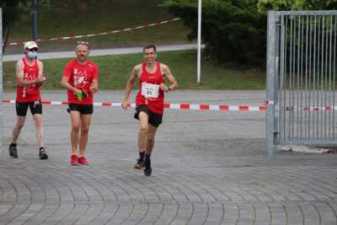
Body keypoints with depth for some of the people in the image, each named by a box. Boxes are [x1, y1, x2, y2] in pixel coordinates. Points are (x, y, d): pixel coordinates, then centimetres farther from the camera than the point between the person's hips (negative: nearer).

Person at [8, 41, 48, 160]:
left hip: (35, 98, 2)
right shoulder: (20, 63, -8)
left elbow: (40, 81, -4)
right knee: (20, 123, 9)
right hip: (21, 98, -2)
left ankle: (41, 149, -14)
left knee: (39, 122, -9)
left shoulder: (39, 64, 3)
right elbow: (20, 82, -18)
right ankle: (13, 145, 31)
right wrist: (35, 81, -28)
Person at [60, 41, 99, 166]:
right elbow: (64, 82, -12)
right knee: (75, 126, -17)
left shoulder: (93, 67, 3)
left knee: (85, 129, 6)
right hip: (74, 101, -3)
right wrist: (75, 90, -27)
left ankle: (82, 155, 16)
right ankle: (74, 154, -6)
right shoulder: (70, 65, -3)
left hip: (88, 102, 3)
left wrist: (94, 88, -25)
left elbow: (95, 85, -1)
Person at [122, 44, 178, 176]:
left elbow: (175, 84, 0)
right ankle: (141, 157, -24)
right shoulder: (138, 69, -1)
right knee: (143, 127, -30)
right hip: (142, 102, -1)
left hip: (157, 106, 1)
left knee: (151, 136, 12)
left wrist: (168, 88, -21)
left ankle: (147, 159, 36)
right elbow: (130, 83, 16)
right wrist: (126, 99, 14)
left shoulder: (163, 68, -2)